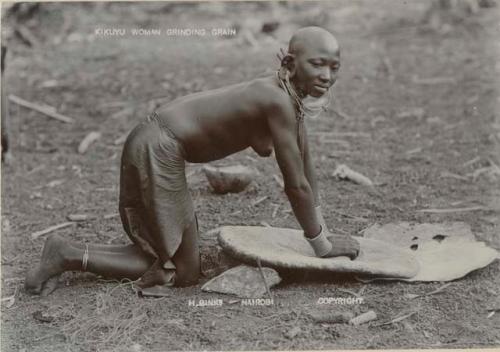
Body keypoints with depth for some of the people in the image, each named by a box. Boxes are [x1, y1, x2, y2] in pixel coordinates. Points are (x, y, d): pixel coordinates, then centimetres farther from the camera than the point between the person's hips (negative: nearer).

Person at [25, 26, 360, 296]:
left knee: (179, 251, 19)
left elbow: (306, 172, 16)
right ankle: (70, 255, 0)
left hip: (155, 146, 10)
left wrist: (323, 232, 19)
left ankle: (69, 253, 18)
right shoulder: (279, 102, -22)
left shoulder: (292, 97, 7)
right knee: (183, 273, -1)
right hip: (157, 151, -10)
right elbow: (295, 185, -17)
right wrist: (322, 245, -4)